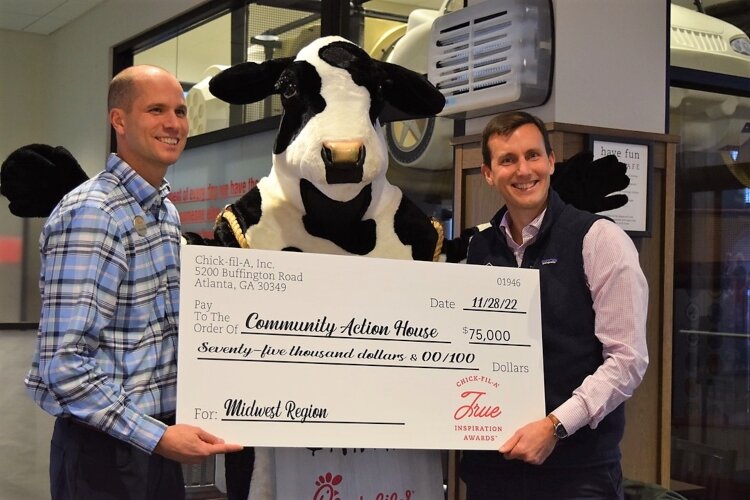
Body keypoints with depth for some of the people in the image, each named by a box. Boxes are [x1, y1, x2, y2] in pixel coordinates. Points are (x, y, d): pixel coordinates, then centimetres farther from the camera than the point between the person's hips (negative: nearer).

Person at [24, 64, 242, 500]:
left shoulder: (166, 211, 9)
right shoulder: (90, 215, -17)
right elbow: (64, 364, -23)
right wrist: (157, 436, -24)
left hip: (158, 436, 8)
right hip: (104, 448, -8)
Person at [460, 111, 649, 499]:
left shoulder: (599, 239, -7)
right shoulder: (479, 249, 8)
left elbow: (627, 358, -11)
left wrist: (555, 426, -17)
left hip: (577, 466, -4)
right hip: (490, 460, 5)